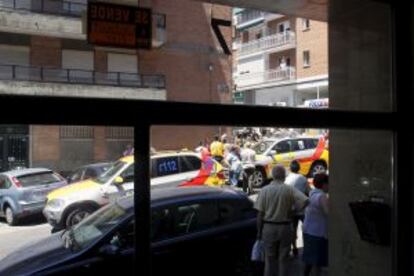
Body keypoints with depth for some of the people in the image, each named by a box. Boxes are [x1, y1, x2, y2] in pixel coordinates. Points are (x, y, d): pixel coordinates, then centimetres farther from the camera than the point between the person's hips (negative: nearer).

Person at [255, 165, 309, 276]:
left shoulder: (265, 190, -6)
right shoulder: (290, 190, -7)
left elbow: (260, 213, -5)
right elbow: (305, 201, -16)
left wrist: (259, 231, 3)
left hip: (269, 227, 0)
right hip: (285, 227, 0)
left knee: (270, 259, 12)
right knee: (283, 259, 11)